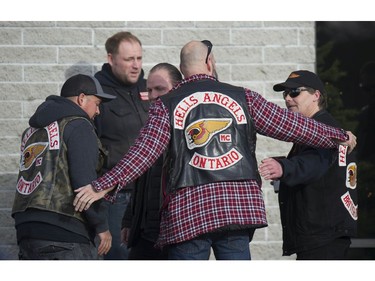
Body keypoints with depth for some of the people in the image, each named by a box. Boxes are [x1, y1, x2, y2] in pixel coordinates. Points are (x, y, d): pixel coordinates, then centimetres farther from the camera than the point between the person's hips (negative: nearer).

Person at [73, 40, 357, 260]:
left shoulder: (166, 105, 4)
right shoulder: (242, 98, 9)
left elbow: (144, 152, -6)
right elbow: (290, 125, 12)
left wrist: (103, 186, -5)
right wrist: (340, 136, 24)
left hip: (187, 210, -1)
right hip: (239, 203, 1)